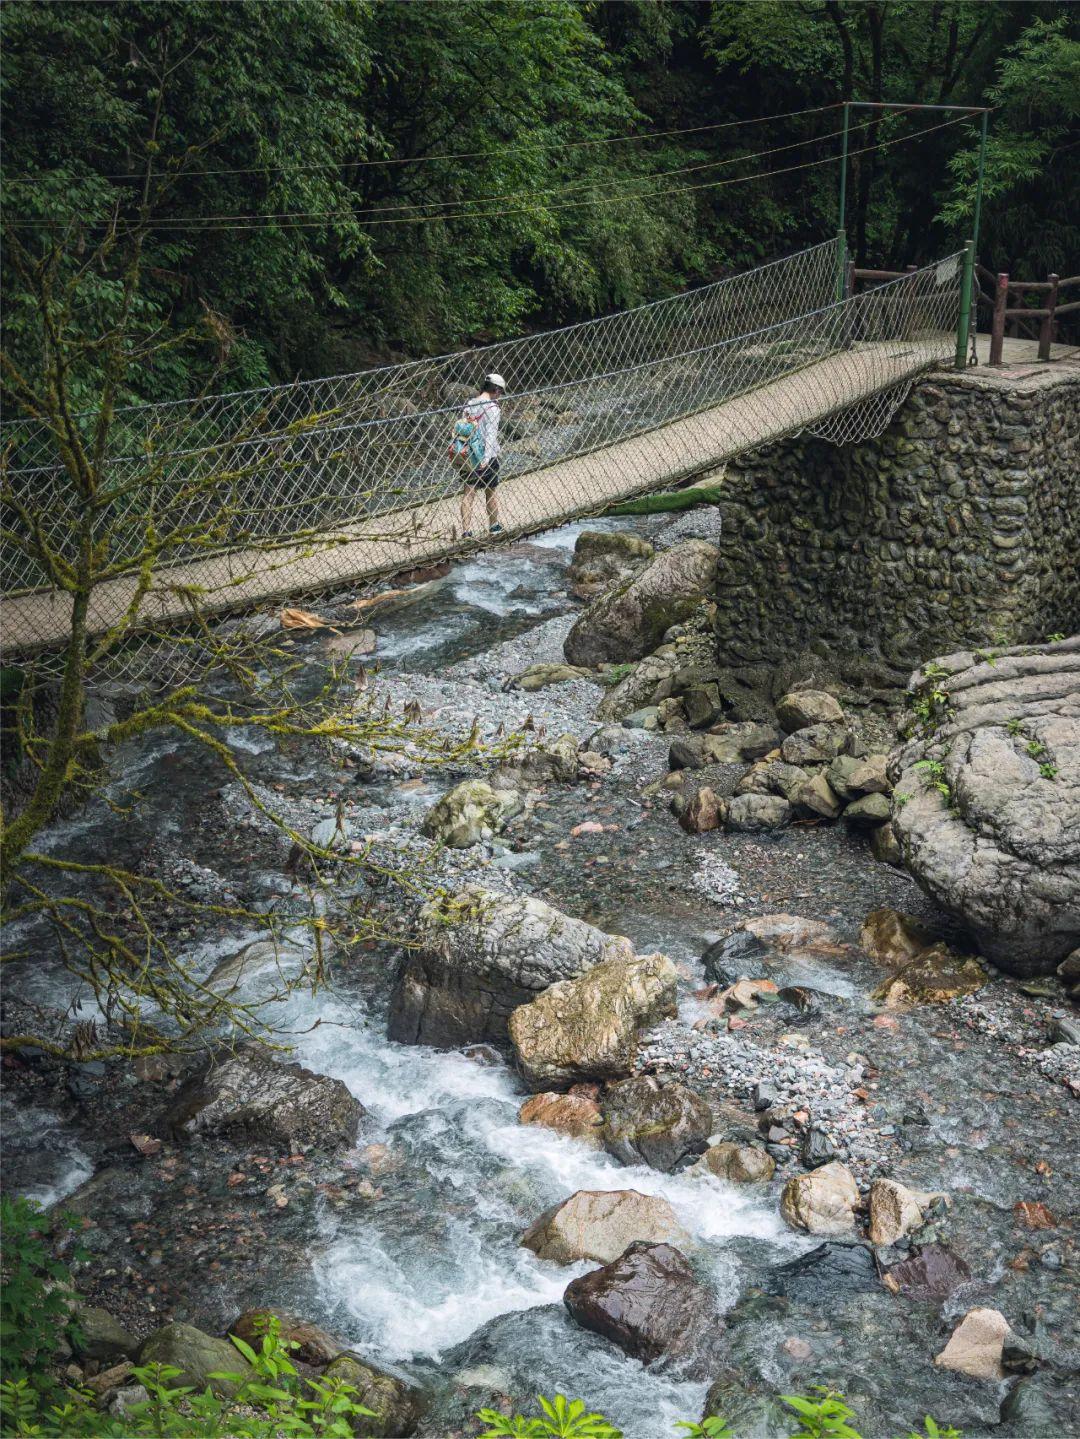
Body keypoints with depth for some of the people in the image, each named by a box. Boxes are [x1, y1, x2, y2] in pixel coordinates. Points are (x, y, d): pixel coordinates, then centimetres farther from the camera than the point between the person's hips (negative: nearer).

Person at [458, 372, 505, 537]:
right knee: (491, 492, 13)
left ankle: (466, 531, -3)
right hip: (487, 458, -4)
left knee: (468, 494, 4)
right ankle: (494, 527, 30)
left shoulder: (468, 406, 6)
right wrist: (487, 458, -27)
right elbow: (491, 435, -20)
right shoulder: (492, 408, -12)